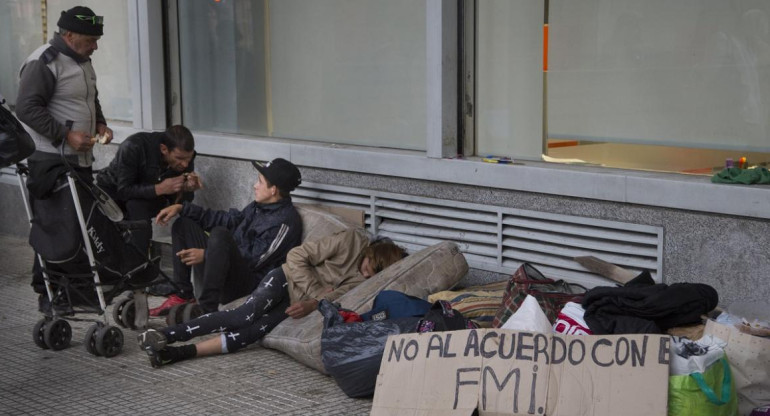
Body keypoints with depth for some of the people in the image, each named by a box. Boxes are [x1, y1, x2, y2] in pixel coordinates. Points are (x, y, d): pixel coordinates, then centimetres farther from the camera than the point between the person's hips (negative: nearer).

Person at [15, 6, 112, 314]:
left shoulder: (82, 61, 17)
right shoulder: (43, 63, -13)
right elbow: (27, 108, -18)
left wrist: (100, 124, 10)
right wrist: (66, 135, -21)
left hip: (81, 159, 9)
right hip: (50, 162, -9)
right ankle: (48, 294, 3)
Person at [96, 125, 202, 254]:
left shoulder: (185, 157, -20)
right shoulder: (133, 147, -33)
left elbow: (177, 202, -13)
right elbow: (124, 190, -31)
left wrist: (187, 189, -36)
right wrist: (159, 189, -43)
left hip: (149, 199, 2)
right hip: (113, 189, -1)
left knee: (136, 205, -31)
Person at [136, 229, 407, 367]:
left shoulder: (366, 282, -2)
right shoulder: (352, 240, -13)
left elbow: (335, 296, -12)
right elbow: (297, 256, -11)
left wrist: (311, 304, -30)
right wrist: (315, 290, -17)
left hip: (295, 305, 2)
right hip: (287, 279, -2)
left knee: (253, 333, -23)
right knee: (243, 317, -28)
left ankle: (175, 353, -32)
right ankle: (165, 335, -31)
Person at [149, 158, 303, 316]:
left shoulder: (285, 220, -17)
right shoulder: (259, 207, 13)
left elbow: (255, 259, -21)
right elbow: (227, 220, 18)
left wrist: (206, 255, -17)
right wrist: (181, 208, 10)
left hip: (247, 284, -10)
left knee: (220, 234, -35)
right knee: (184, 224, 15)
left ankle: (207, 309, -31)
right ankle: (183, 296, 3)